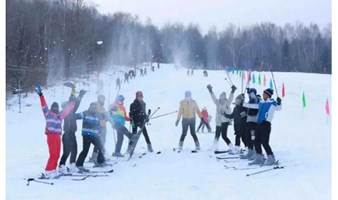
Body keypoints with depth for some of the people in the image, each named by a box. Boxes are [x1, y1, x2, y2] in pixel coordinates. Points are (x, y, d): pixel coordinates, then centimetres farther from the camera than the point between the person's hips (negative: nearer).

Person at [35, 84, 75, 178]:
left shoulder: (60, 115, 14)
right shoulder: (48, 113, 1)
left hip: (57, 136, 6)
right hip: (51, 136, -6)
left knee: (57, 155, 8)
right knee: (53, 155, -10)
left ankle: (53, 171, 16)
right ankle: (47, 172, -8)